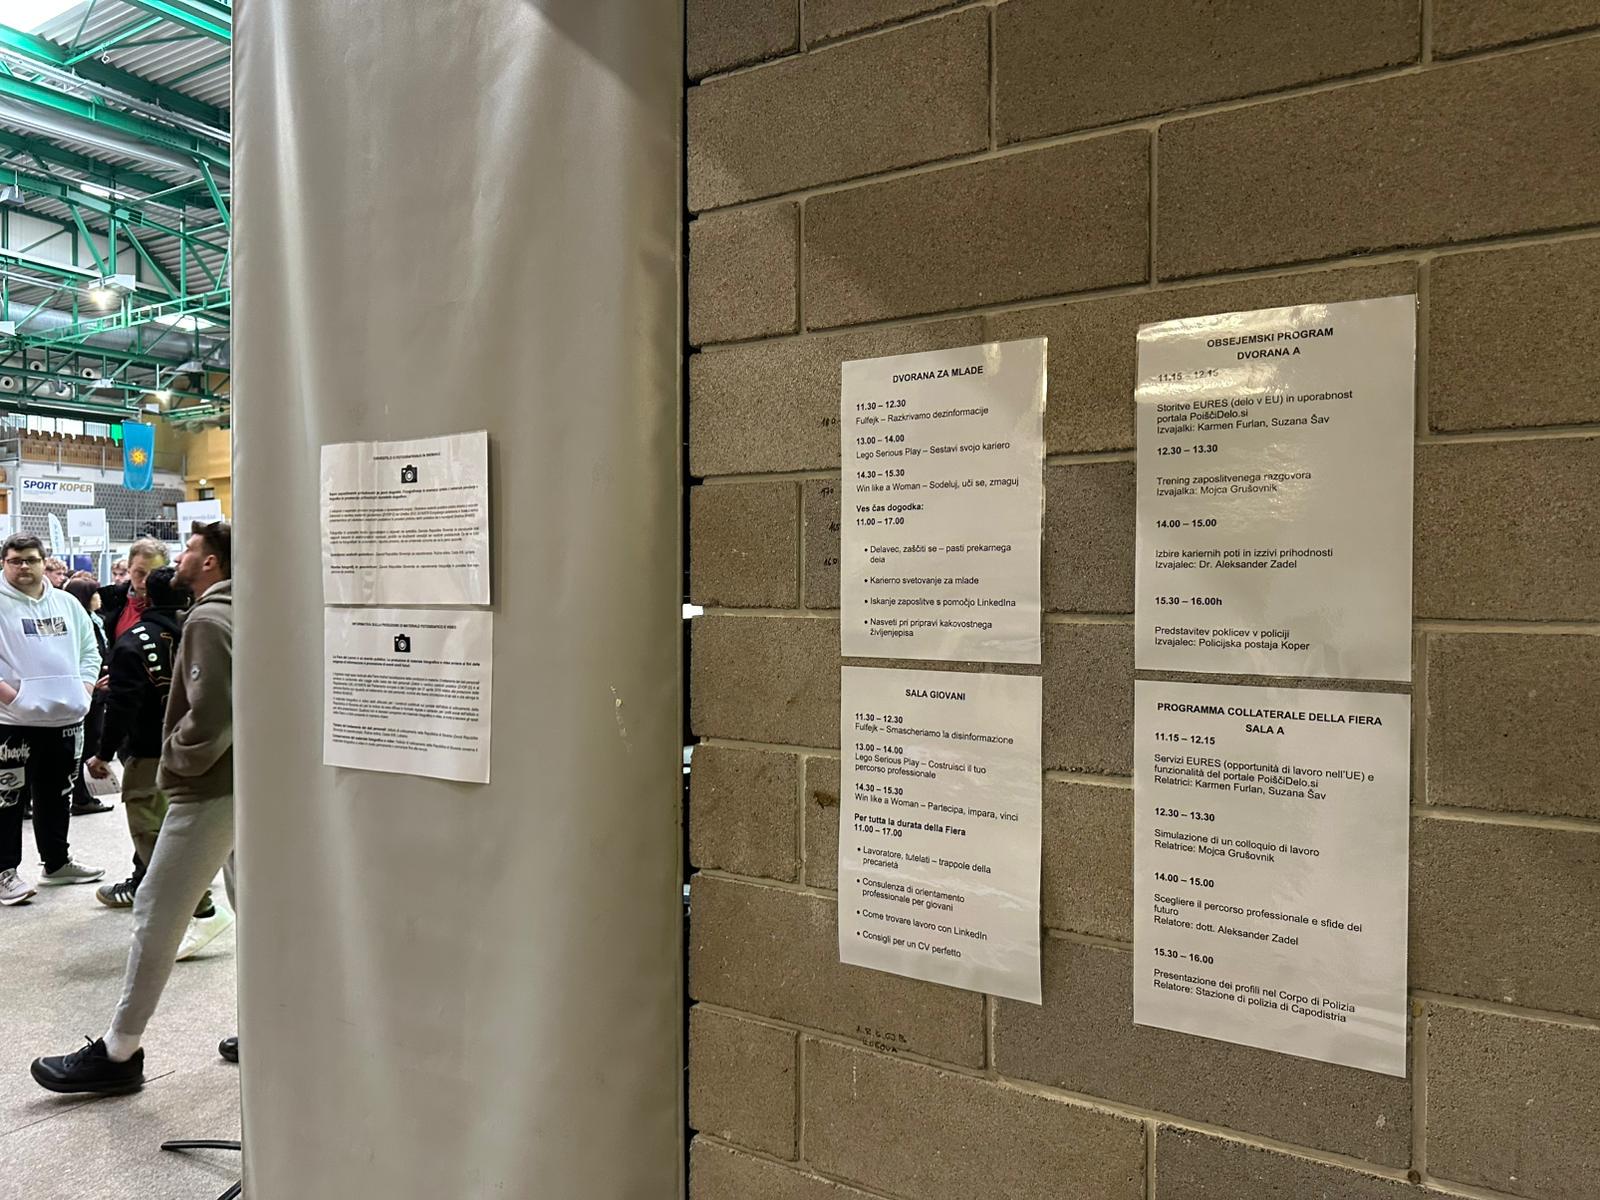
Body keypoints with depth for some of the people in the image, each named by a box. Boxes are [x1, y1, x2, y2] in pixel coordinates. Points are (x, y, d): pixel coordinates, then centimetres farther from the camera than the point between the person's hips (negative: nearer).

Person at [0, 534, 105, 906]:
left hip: (66, 717, 6)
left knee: (57, 796, 17)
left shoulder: (67, 603, 10)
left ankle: (57, 862, 30)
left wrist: (84, 688, 3)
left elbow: (89, 650, 17)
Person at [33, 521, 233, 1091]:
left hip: (211, 791, -9)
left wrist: (175, 759, -8)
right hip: (249, 783, 9)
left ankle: (118, 1052, 11)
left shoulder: (207, 621, -15)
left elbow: (210, 714, -24)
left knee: (156, 912, 1)